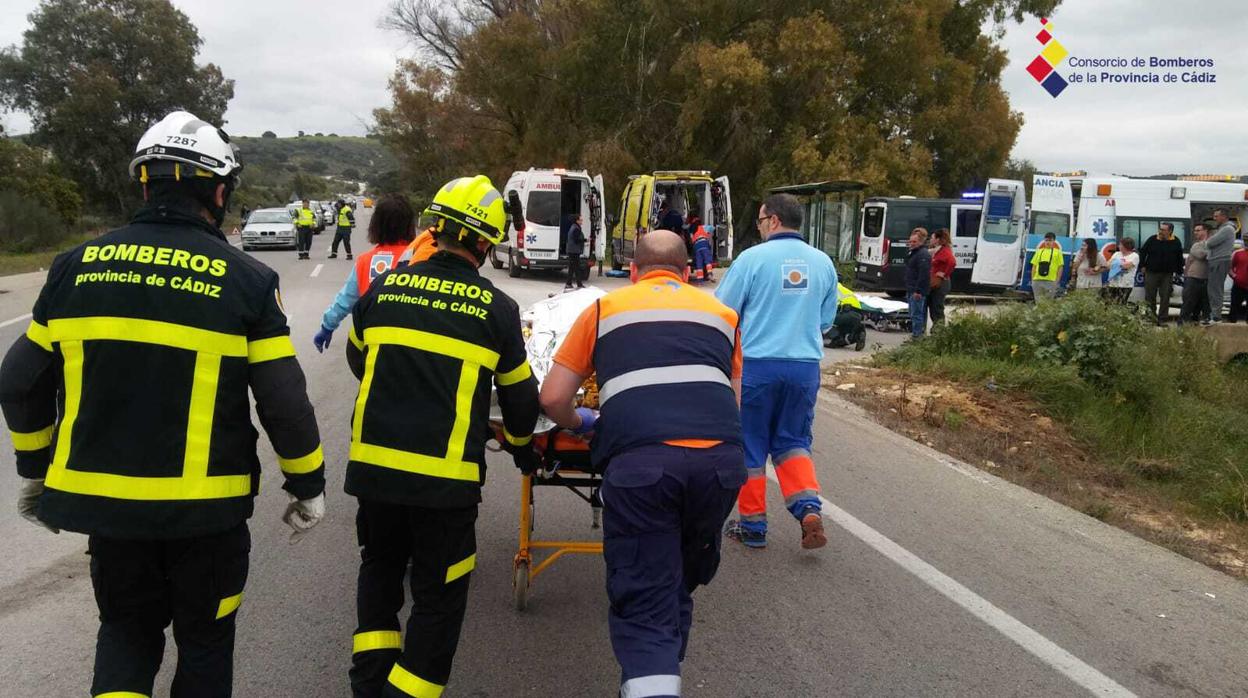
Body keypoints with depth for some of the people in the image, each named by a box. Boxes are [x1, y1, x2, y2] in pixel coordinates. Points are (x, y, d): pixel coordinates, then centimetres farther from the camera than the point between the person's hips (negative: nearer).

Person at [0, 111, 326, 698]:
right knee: (204, 639, 18)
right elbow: (284, 401, -10)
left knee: (126, 628, 24)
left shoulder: (77, 267, 0)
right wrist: (308, 485, 4)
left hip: (102, 498, 3)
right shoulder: (247, 280, -10)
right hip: (206, 507, -3)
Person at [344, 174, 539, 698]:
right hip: (445, 476, -4)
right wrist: (521, 447, 26)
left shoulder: (384, 288, 3)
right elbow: (520, 396, 5)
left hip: (372, 463, 4)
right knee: (438, 596, 12)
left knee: (380, 568, 27)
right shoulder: (497, 309, -4)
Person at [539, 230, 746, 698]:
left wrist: (580, 424, 37)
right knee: (680, 587, 24)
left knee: (643, 604, 2)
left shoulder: (605, 308, 21)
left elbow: (552, 399, 17)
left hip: (639, 461, -2)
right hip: (721, 459, 3)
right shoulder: (722, 313, 26)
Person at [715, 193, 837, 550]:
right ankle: (809, 507, -1)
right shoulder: (823, 262, 6)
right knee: (792, 442, 18)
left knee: (750, 445, 10)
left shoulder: (753, 258, -9)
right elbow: (826, 320, 16)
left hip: (757, 364, -4)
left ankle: (753, 524, 18)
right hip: (805, 366, 4)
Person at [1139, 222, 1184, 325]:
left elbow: (1179, 258, 8)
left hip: (1167, 274, 0)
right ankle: (1151, 313, 19)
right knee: (1150, 295, 2)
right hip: (1151, 272, 0)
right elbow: (1142, 252, 7)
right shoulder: (1152, 240, -1)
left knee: (1165, 297, 2)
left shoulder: (1176, 242, 1)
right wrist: (1142, 265, 3)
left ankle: (1162, 319, 8)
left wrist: (1178, 270, 5)